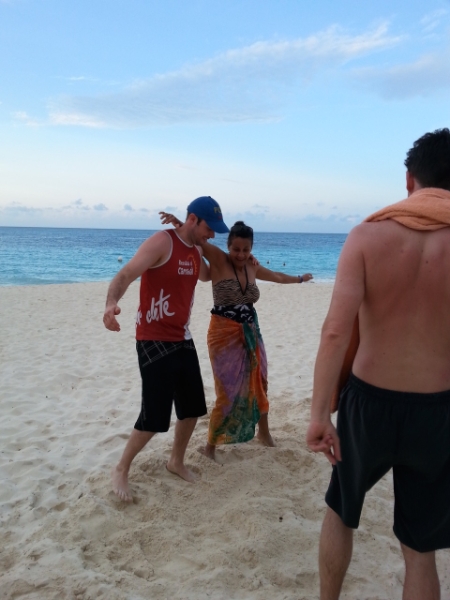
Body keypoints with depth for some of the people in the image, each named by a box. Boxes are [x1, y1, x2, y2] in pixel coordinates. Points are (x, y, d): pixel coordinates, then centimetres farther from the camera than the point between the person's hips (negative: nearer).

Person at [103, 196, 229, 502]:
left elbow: (207, 276, 33)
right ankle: (121, 470, 18)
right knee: (155, 416, -5)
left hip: (182, 340, 8)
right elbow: (126, 275, -26)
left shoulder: (196, 250, 10)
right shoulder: (162, 242, -15)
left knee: (193, 406, 14)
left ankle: (177, 461, 37)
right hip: (154, 342, -8)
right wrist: (112, 302, -46)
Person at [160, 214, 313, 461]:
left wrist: (299, 278, 41)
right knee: (229, 393, -6)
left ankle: (263, 432, 40)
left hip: (250, 333, 6)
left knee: (258, 384, 17)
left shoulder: (252, 266, 7)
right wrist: (178, 223, -40)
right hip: (224, 334, -6)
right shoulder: (218, 260, -10)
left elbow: (276, 276, 26)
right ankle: (210, 445, 13)